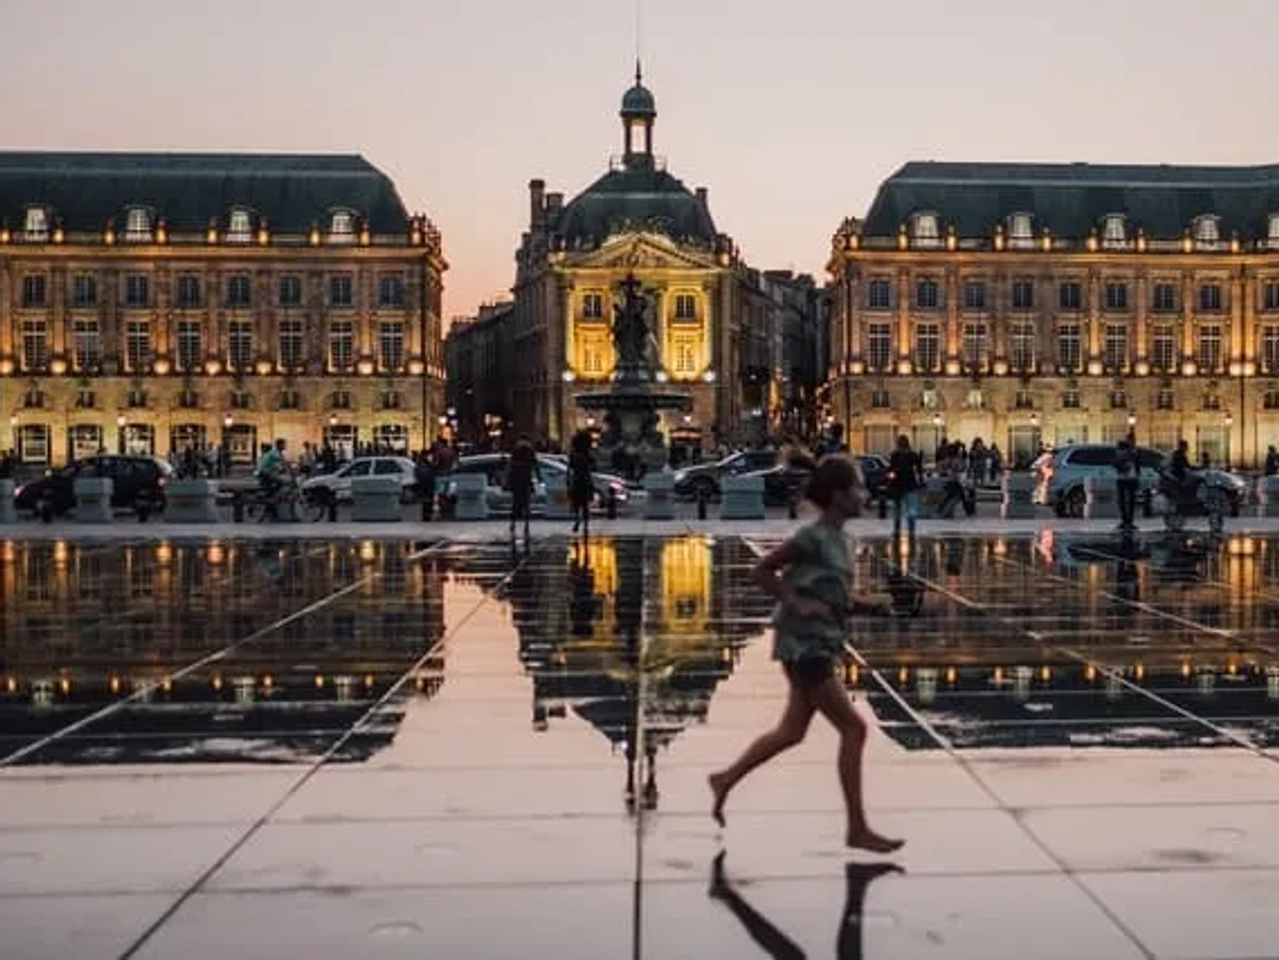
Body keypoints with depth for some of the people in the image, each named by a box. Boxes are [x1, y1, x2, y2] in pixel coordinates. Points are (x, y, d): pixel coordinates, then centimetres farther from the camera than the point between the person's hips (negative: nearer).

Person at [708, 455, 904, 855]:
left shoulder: (835, 536, 10)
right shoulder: (814, 537, -16)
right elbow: (762, 570, -15)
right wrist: (798, 603, -19)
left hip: (818, 646, 10)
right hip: (804, 646, -10)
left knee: (791, 732, 16)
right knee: (853, 728, -7)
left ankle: (726, 779, 30)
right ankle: (858, 829, 1)